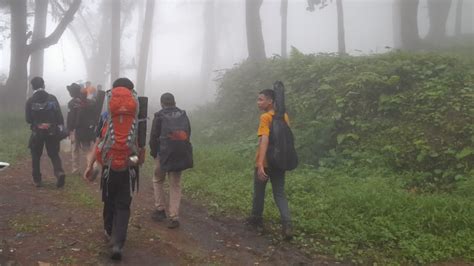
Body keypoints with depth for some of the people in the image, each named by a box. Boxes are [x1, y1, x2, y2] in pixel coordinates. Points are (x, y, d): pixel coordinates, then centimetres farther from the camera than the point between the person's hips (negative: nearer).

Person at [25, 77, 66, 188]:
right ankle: (59, 172, -14)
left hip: (37, 132, -1)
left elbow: (28, 119, -4)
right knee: (54, 154, 10)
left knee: (36, 156, 14)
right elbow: (59, 116, -5)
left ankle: (37, 180, 16)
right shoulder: (52, 98, -2)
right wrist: (61, 129, 3)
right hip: (52, 131, 1)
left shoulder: (30, 101, -5)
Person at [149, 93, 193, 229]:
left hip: (164, 154, -3)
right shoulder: (183, 115, 9)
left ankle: (160, 210, 17)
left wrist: (154, 153, 13)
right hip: (181, 155, 3)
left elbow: (154, 137, 0)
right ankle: (174, 217, 4)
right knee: (175, 185, 9)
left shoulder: (159, 116, -1)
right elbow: (188, 134, 10)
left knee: (158, 180, 20)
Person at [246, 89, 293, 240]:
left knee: (259, 193, 14)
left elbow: (264, 140, -27)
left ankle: (256, 220, 30)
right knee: (280, 195, 6)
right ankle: (287, 226, -9)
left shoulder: (265, 117, -15)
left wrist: (260, 164, -33)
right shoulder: (284, 116, 7)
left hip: (265, 163, -6)